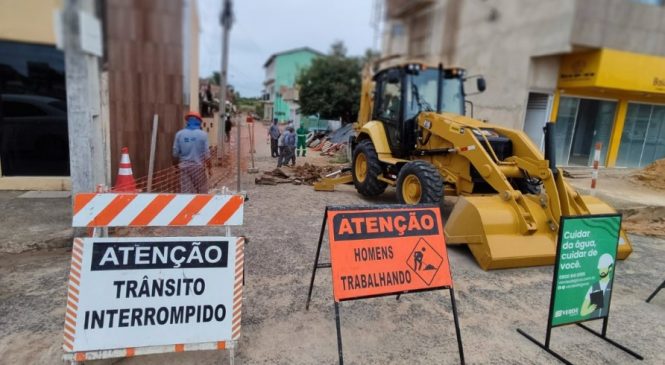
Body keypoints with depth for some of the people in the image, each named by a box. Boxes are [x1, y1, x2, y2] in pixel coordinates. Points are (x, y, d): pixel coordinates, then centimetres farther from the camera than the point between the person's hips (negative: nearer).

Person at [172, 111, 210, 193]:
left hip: (185, 167, 2)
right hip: (198, 166, -1)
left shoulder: (179, 134, -2)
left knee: (186, 191, 4)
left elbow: (175, 153, 0)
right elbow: (206, 154, -8)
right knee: (202, 191, 15)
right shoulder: (203, 134, -8)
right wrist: (209, 167, 4)